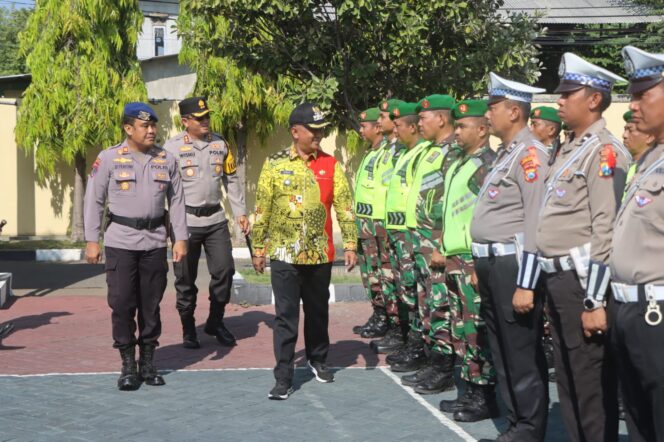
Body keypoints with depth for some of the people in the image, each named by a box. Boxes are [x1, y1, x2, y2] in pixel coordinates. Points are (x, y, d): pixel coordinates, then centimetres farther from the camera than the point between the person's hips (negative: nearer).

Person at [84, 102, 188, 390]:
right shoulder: (108, 158, -3)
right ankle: (128, 365, 11)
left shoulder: (166, 160, 6)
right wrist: (92, 241, -3)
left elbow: (176, 201, 9)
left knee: (151, 304, 9)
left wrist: (180, 238, 3)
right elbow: (94, 201, 0)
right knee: (122, 303, -1)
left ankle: (148, 363, 20)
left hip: (155, 242, 3)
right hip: (120, 241, -2)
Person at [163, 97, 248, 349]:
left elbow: (231, 180, 15)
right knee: (185, 278, 4)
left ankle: (215, 322, 22)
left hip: (216, 219, 4)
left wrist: (240, 212, 10)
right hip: (186, 221, -4)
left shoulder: (220, 144, 8)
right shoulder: (173, 147, -6)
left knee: (224, 270, 4)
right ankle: (188, 329, 18)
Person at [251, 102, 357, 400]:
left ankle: (317, 360, 36)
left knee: (318, 311, 16)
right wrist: (259, 249, 2)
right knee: (286, 316, -1)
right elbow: (262, 210, 2)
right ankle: (283, 377, 4)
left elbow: (344, 206, 2)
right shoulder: (274, 164, -1)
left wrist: (350, 244, -5)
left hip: (320, 254, 2)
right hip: (284, 254, -2)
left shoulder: (330, 165, 2)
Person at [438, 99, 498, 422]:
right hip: (455, 259, 9)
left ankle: (484, 398, 4)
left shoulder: (486, 165, -12)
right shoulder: (459, 165, 17)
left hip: (474, 260, -9)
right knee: (461, 331, 14)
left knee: (477, 332, -4)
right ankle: (470, 392, 23)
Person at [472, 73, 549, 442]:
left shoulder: (530, 155, -14)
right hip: (493, 265, 10)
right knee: (501, 352, 15)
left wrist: (526, 284, -23)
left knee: (522, 354, -1)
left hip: (513, 266, -10)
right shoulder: (504, 154, 16)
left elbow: (536, 224, -20)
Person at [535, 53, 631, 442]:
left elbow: (607, 231, -19)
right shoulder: (567, 150, 15)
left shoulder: (605, 151, -14)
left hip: (582, 280, -9)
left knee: (592, 382, 0)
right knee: (567, 377, 17)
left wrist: (596, 302, -21)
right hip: (557, 277, 9)